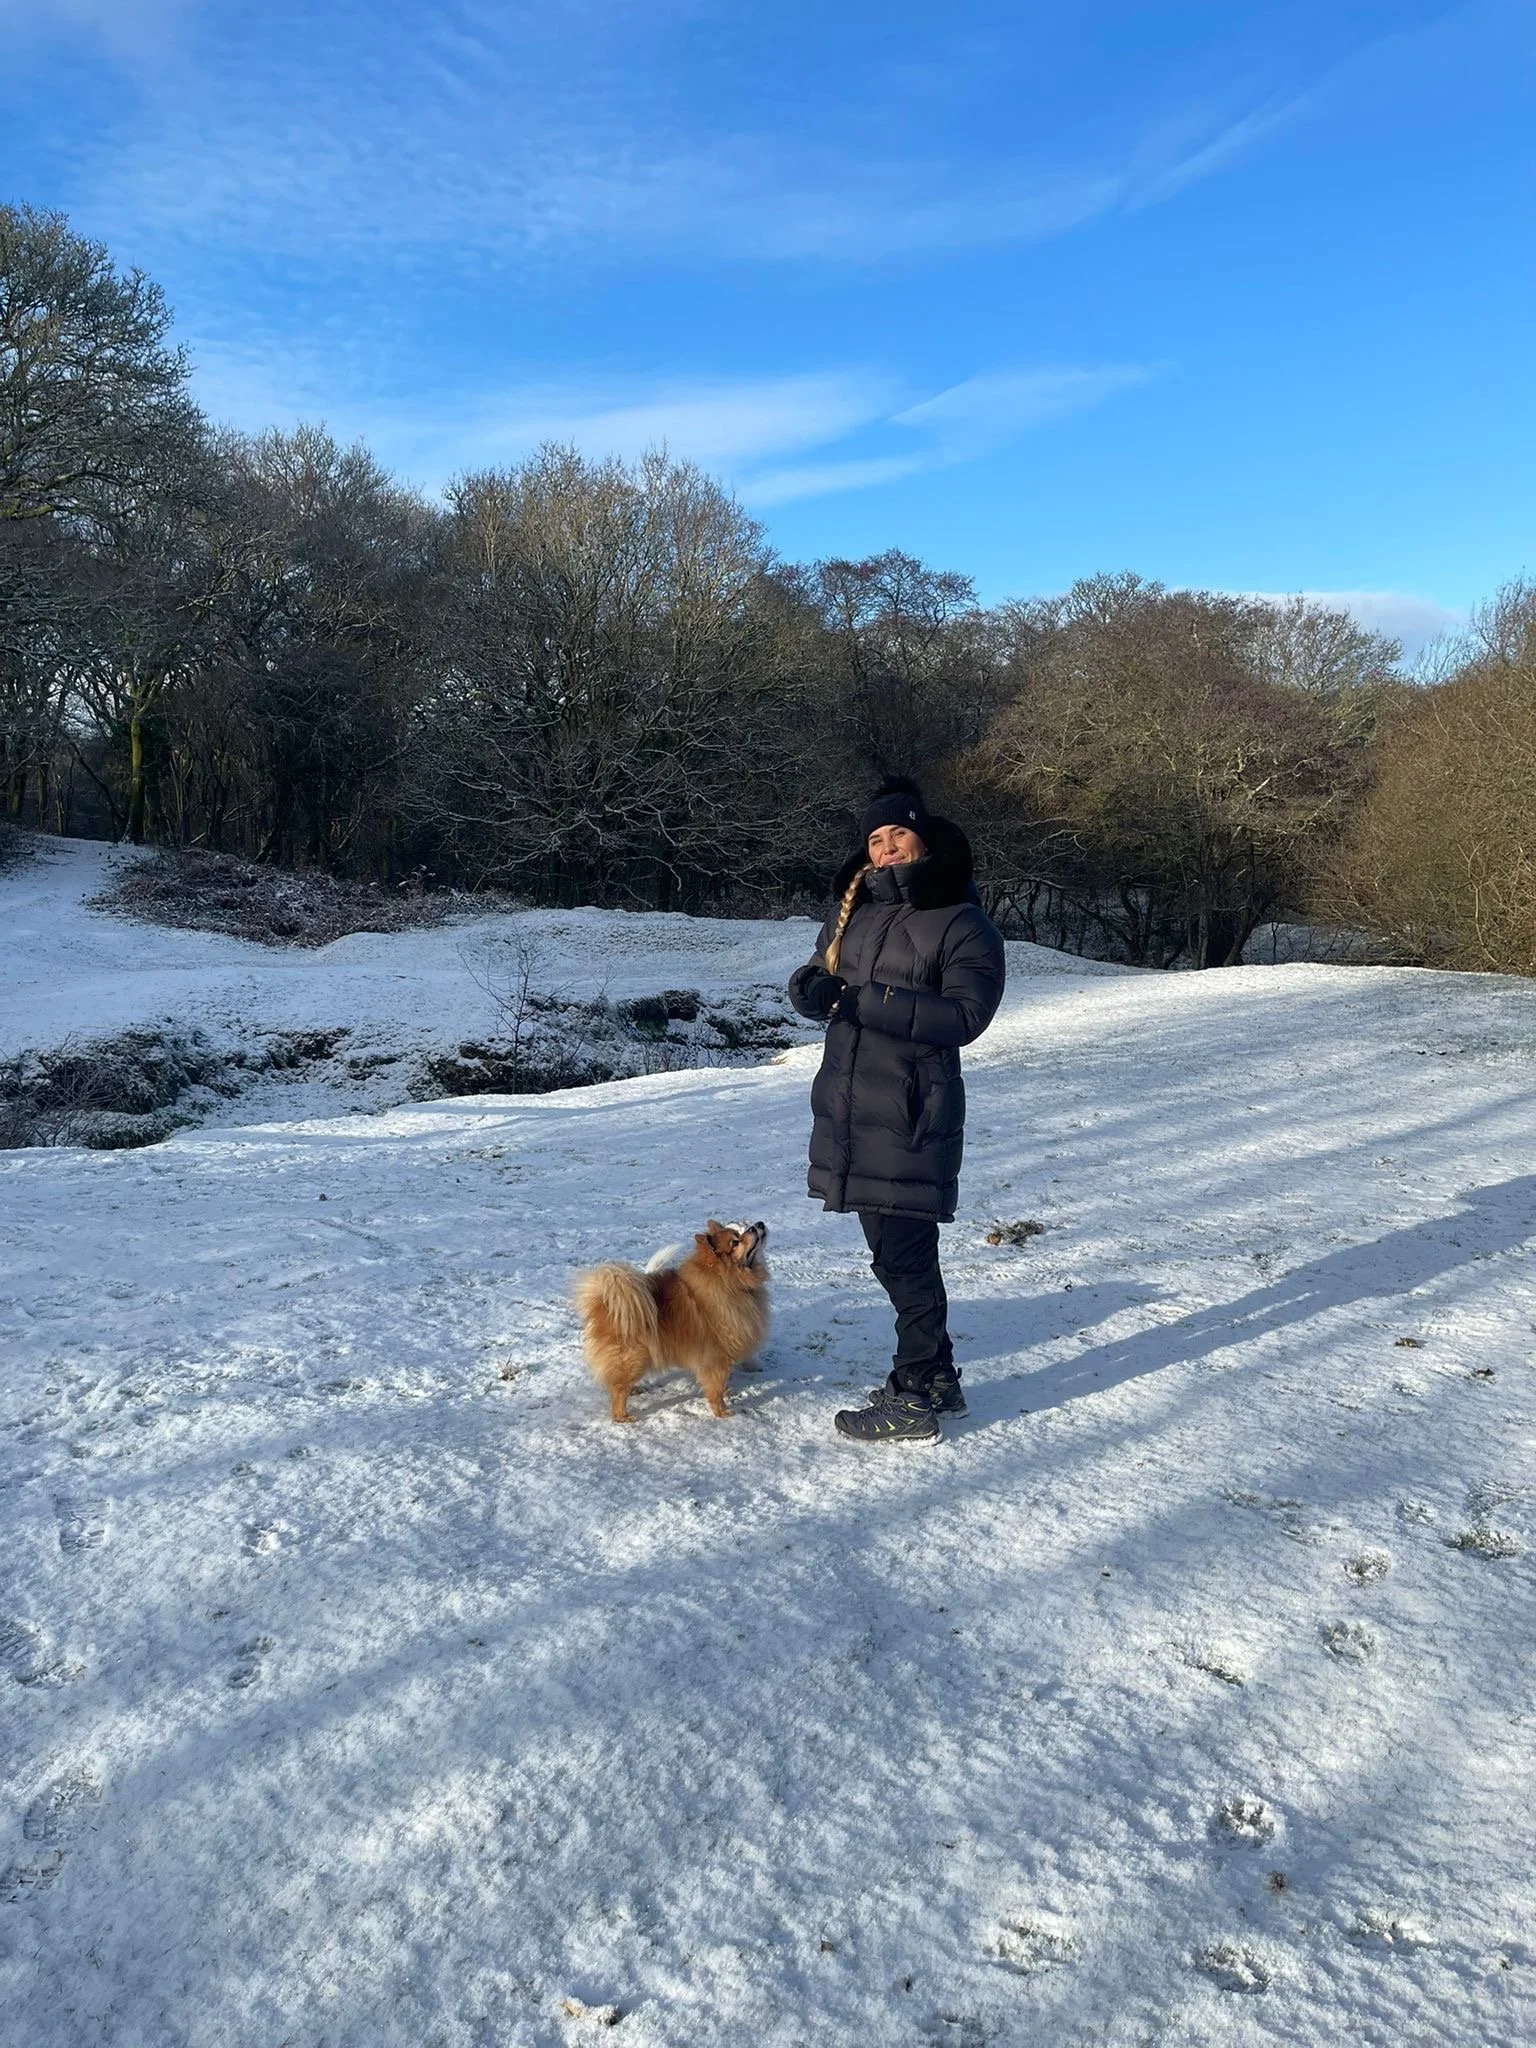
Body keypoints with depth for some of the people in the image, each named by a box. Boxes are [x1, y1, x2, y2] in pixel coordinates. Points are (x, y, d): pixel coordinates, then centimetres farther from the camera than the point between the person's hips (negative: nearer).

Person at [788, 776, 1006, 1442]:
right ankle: (937, 1379, 31)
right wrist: (811, 986, -10)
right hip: (850, 1111, 8)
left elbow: (964, 1016, -16)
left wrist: (867, 1000, -24)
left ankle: (912, 1402, 9)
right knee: (895, 1250, 16)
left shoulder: (964, 926, -6)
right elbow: (815, 977, 16)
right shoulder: (854, 912, 14)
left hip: (911, 1118, -7)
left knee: (904, 1256, -4)